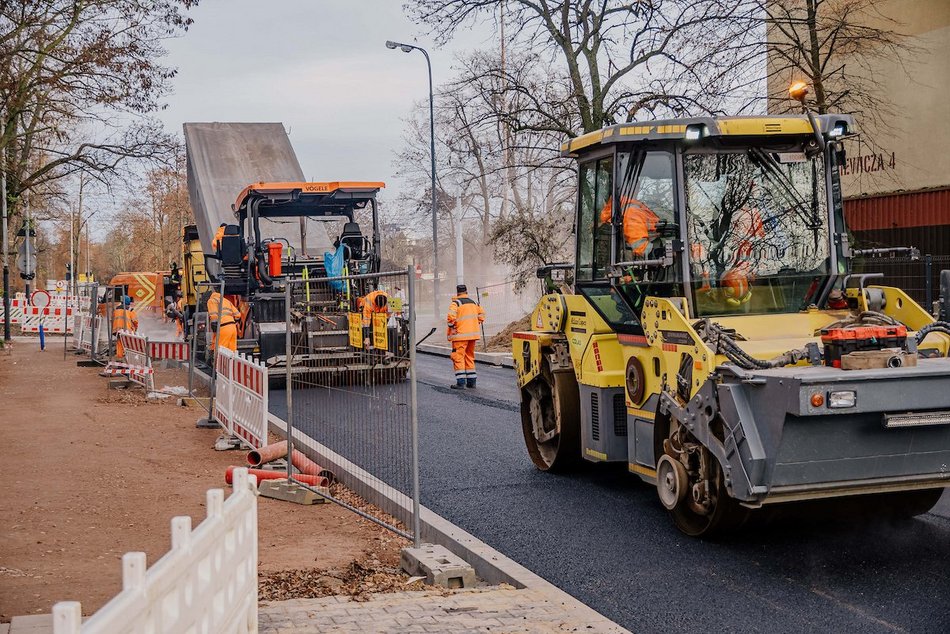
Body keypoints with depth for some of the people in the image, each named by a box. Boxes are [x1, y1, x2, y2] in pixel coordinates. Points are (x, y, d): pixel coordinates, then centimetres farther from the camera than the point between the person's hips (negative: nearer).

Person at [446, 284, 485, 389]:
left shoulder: (456, 303, -8)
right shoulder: (473, 302, 14)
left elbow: (451, 316, -21)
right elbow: (481, 313, 24)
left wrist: (451, 327, -7)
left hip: (460, 334, -7)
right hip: (472, 334, 7)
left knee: (458, 357, -4)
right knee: (470, 357, 16)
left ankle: (461, 382, -10)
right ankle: (471, 381, 17)